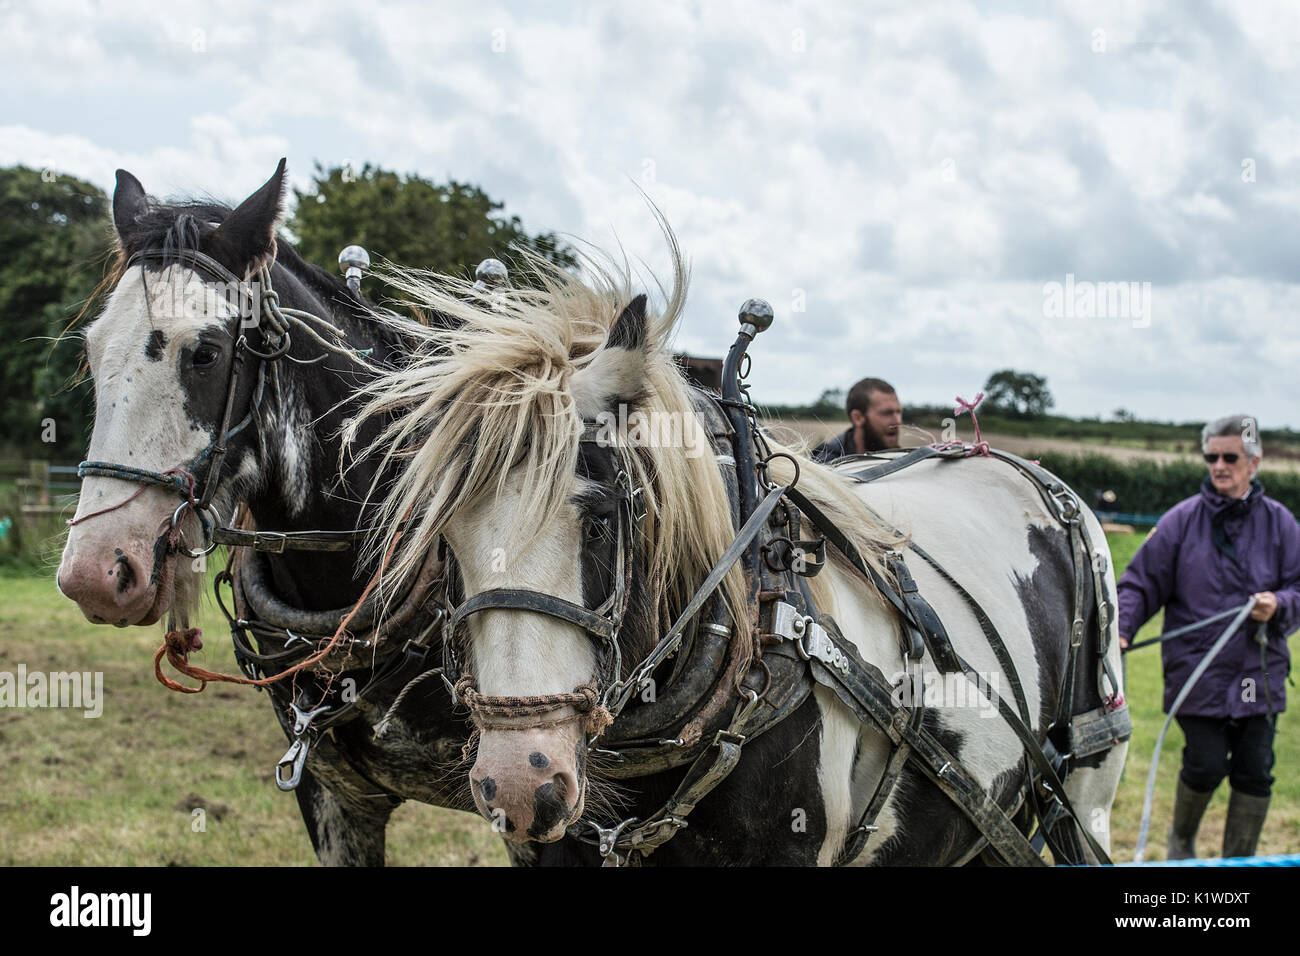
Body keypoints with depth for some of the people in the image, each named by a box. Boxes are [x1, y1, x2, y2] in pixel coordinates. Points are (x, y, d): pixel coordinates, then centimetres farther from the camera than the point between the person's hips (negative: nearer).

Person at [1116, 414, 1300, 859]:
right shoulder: (1182, 520, 1)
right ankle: (1181, 838, 25)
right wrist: (1121, 629, -12)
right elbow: (1142, 583, 3)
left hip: (1259, 673, 2)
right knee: (1206, 765, -5)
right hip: (1198, 672, -2)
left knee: (1254, 772, 3)